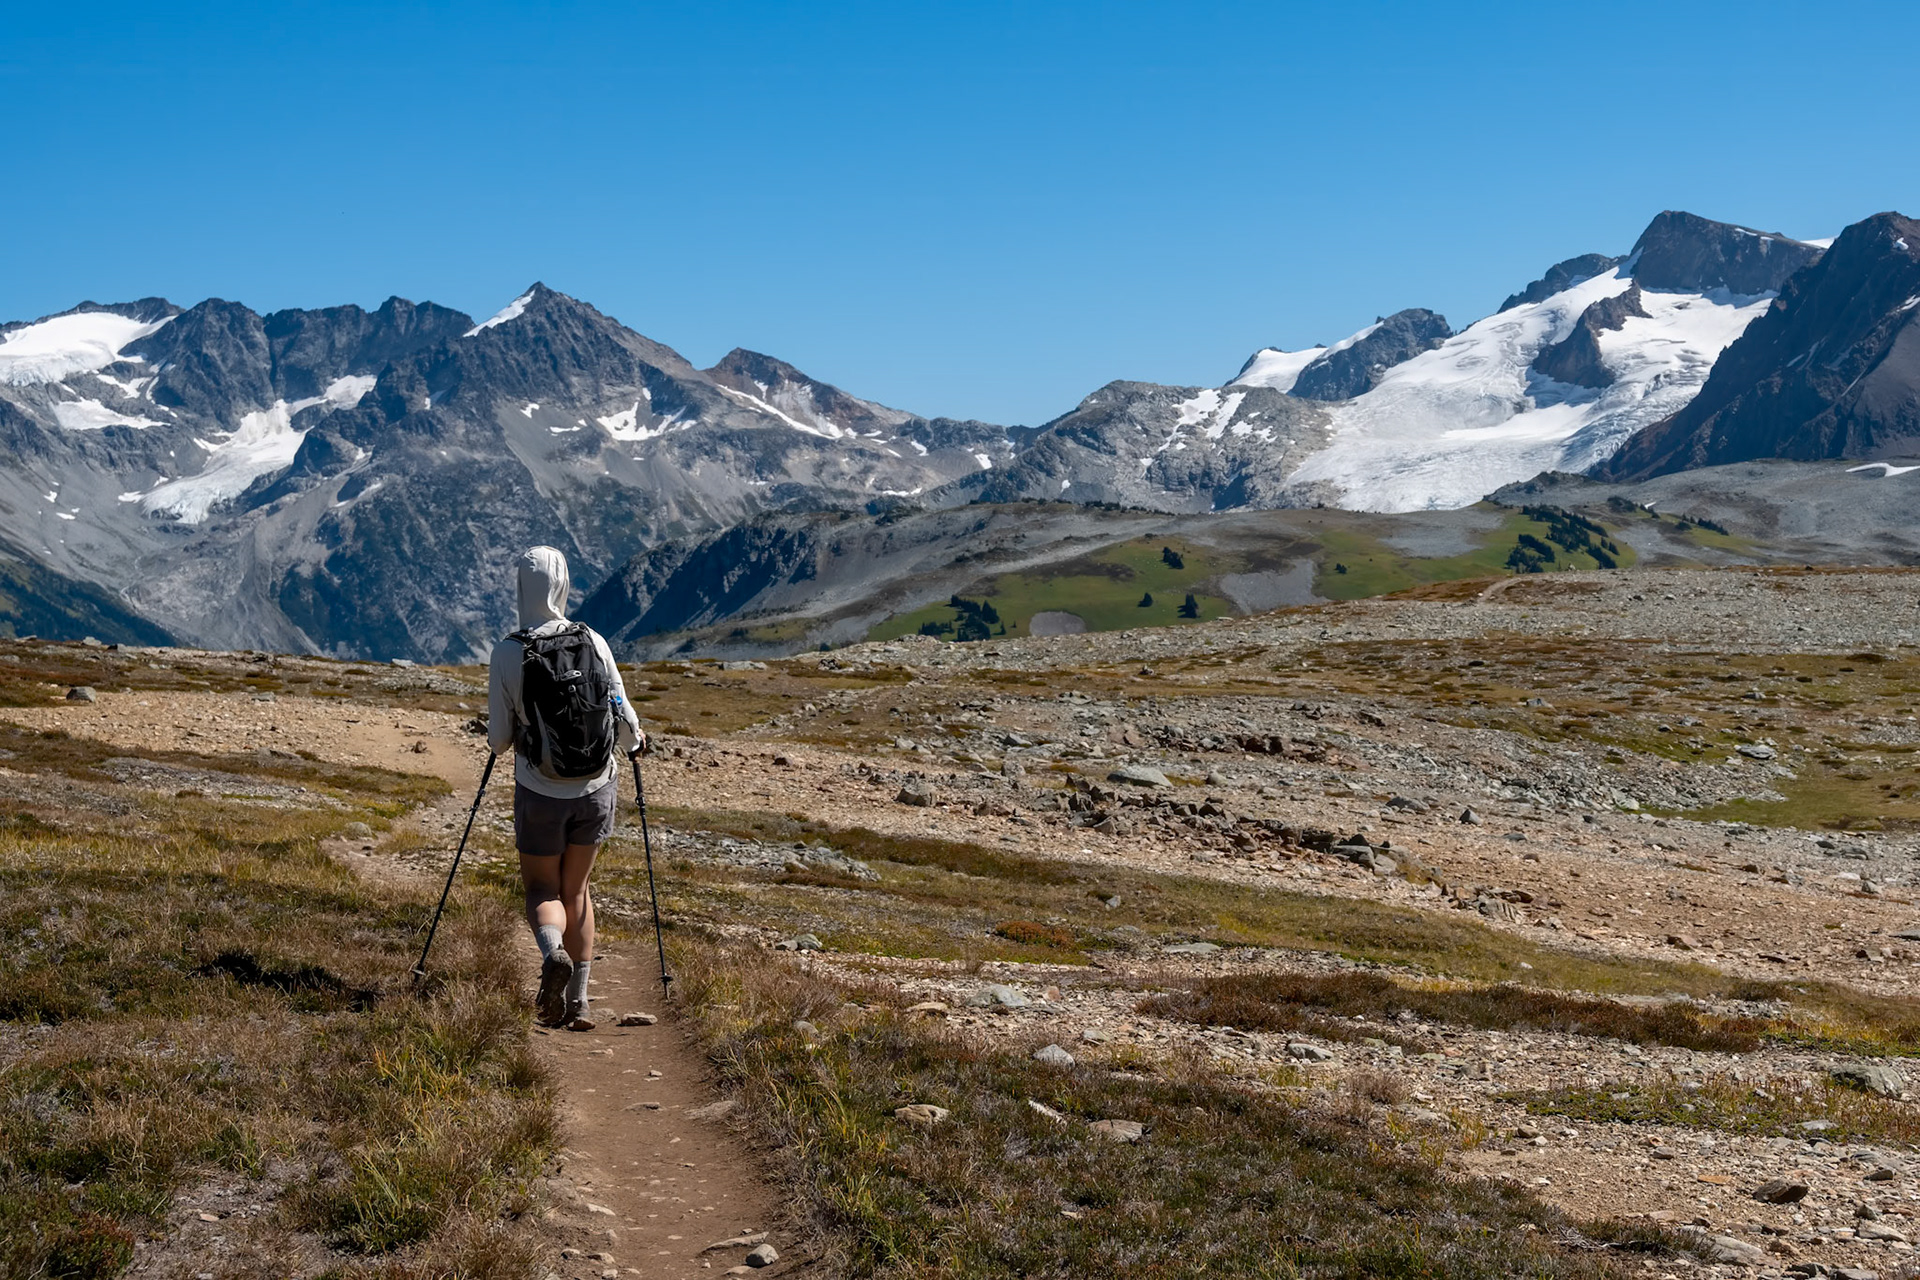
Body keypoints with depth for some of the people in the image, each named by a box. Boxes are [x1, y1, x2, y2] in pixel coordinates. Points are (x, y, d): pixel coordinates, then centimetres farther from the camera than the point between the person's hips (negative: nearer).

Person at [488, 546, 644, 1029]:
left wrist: (500, 734, 17)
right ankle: (577, 1000, 15)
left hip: (541, 794, -2)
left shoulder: (508, 653, -12)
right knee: (575, 889, 19)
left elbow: (499, 740, -7)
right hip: (595, 790, 2)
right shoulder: (593, 642, -7)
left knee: (541, 890, 15)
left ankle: (552, 953, -18)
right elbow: (623, 718, -2)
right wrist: (635, 741, 20)